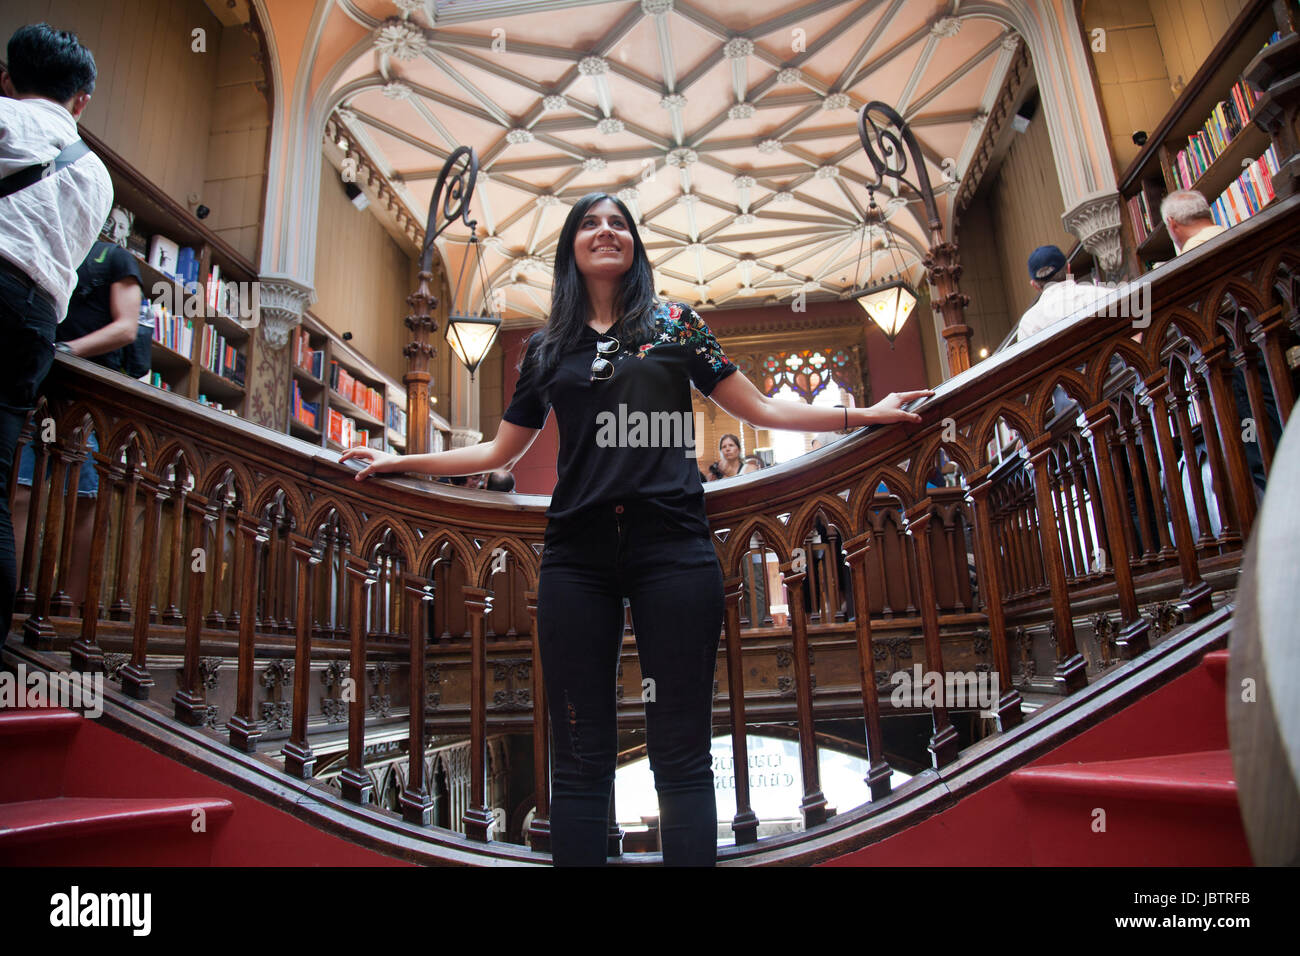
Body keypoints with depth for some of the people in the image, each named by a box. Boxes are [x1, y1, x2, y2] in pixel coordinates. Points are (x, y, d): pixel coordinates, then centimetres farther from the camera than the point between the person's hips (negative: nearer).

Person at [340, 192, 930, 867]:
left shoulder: (674, 324, 13)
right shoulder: (545, 348, 18)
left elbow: (761, 410, 13)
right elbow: (501, 451, 23)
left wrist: (867, 412, 8)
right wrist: (402, 461, 21)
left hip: (673, 549, -1)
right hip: (576, 557, 2)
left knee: (681, 756, 0)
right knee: (580, 760, 5)